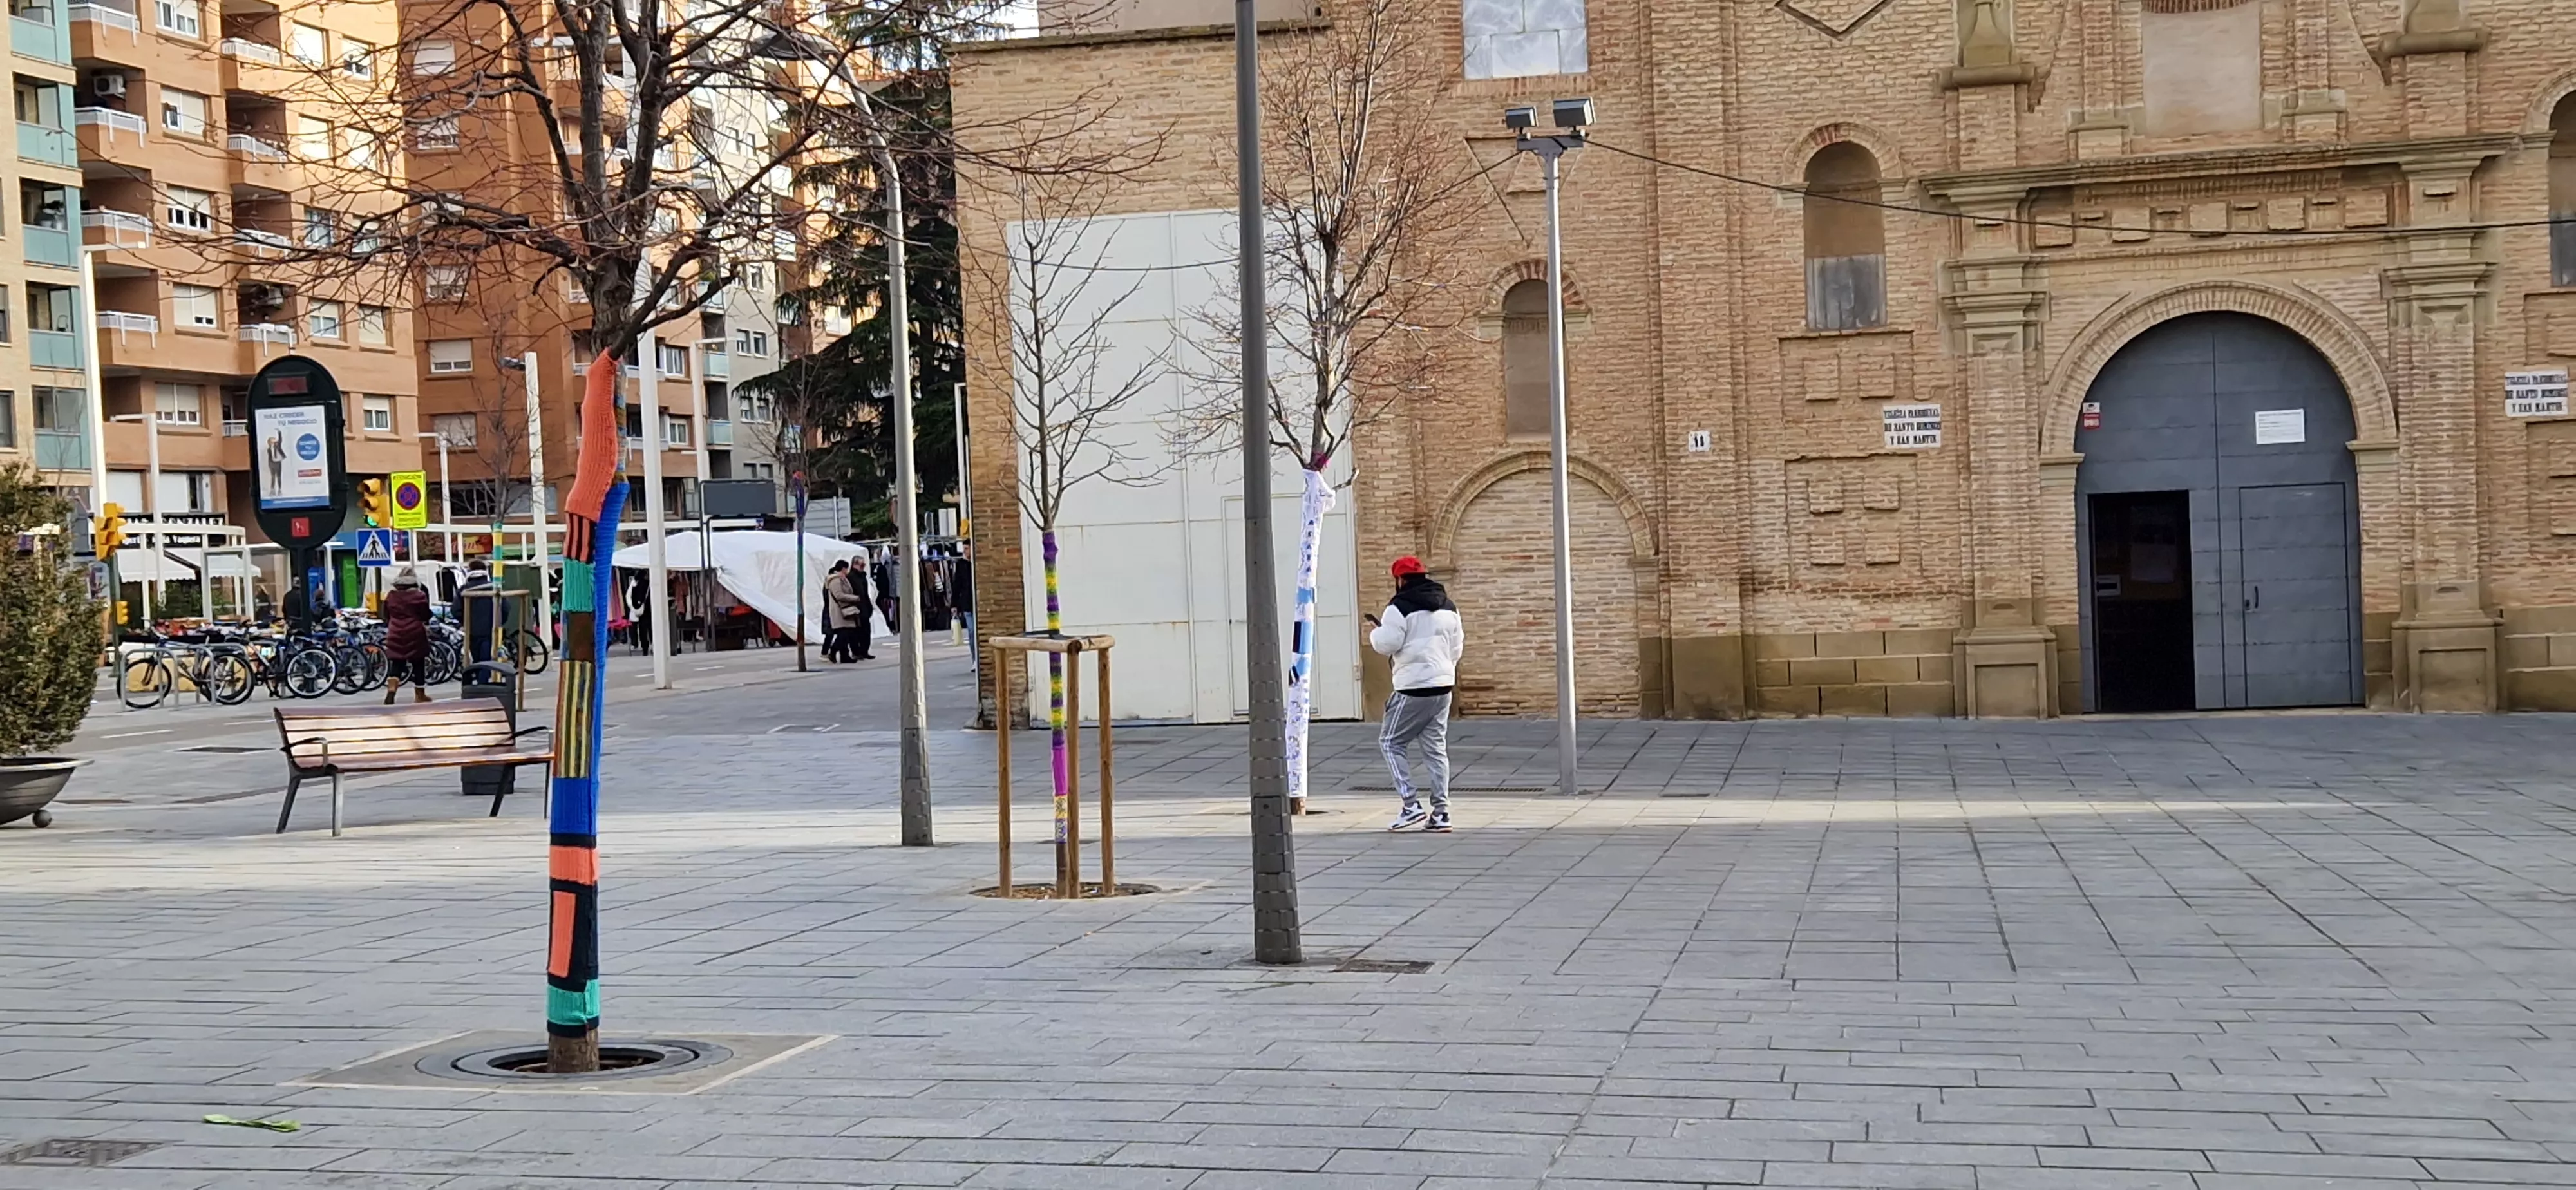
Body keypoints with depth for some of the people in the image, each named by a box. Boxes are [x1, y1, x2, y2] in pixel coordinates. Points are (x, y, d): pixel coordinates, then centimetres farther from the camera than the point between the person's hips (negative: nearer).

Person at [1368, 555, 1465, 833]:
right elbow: (1457, 646, 18)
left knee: (1391, 741, 4)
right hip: (1443, 684, 7)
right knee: (1436, 747, 10)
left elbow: (1388, 643, -13)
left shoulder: (1401, 606, -10)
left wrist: (1374, 632, 7)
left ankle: (1410, 804, -6)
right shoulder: (1448, 607, 14)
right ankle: (1441, 812, 5)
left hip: (1414, 687, -7)